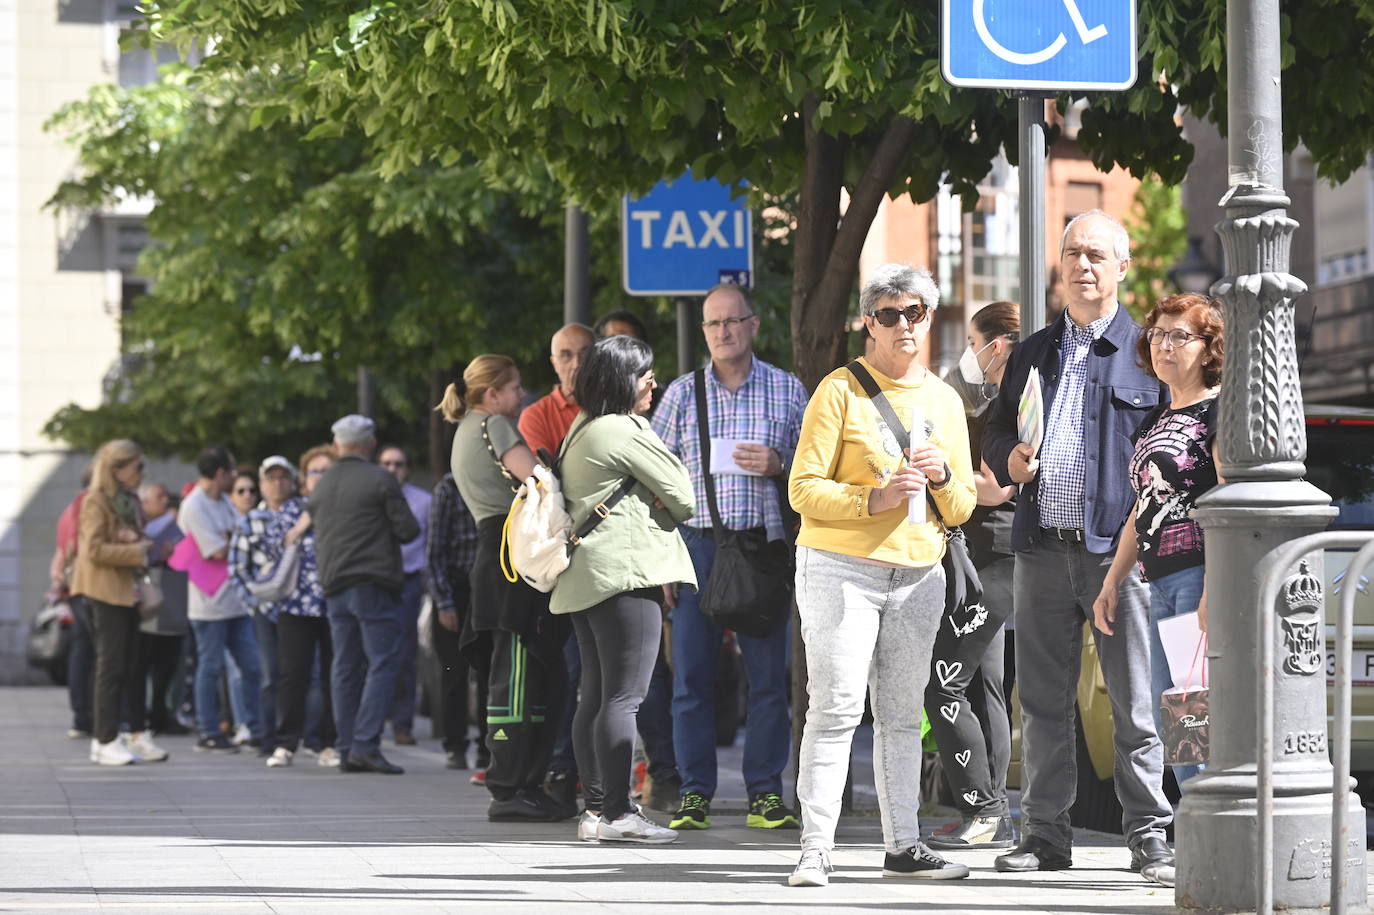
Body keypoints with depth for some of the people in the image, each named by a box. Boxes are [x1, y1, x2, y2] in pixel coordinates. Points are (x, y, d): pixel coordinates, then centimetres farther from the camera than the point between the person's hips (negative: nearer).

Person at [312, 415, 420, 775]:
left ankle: (347, 750, 6)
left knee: (345, 668, 8)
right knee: (382, 664, -6)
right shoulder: (380, 480, -8)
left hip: (334, 586, 6)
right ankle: (365, 743, -16)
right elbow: (408, 529, -8)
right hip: (373, 584, -6)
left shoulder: (321, 486, 12)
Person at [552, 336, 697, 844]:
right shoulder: (625, 431, -10)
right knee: (624, 696, -11)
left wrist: (651, 506, 8)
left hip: (584, 575, 10)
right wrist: (670, 512, 14)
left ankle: (595, 807, 10)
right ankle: (615, 812, -14)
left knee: (595, 695, 9)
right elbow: (682, 494, -8)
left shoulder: (582, 429, 19)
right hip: (625, 568, -10)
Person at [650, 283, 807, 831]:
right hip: (697, 544, 0)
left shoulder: (788, 390, 8)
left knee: (767, 672, -1)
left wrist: (777, 466, -9)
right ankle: (694, 793, 4)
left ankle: (766, 792, 5)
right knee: (691, 673, -1)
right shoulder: (682, 393, 9)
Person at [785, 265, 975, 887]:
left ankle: (903, 846, 9)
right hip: (841, 568, -5)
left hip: (918, 576, 5)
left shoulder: (945, 401, 14)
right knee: (836, 708, -10)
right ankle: (815, 851, -11)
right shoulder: (841, 390, -1)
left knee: (902, 714, 6)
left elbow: (962, 509, 16)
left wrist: (943, 476, -6)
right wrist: (876, 497, -20)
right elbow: (805, 488, -8)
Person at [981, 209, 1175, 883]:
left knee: (1134, 701, -3)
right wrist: (1008, 460, -1)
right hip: (1043, 546, 4)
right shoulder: (1033, 353, 18)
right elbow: (995, 433, 22)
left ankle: (1149, 834, 2)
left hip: (1119, 545, -4)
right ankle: (1045, 833, 12)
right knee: (1042, 697, 6)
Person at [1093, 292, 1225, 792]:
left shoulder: (1219, 411, -5)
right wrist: (1111, 584, 22)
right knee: (1168, 722, 6)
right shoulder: (1154, 421, 22)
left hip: (1203, 576, -9)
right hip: (1161, 582, 9)